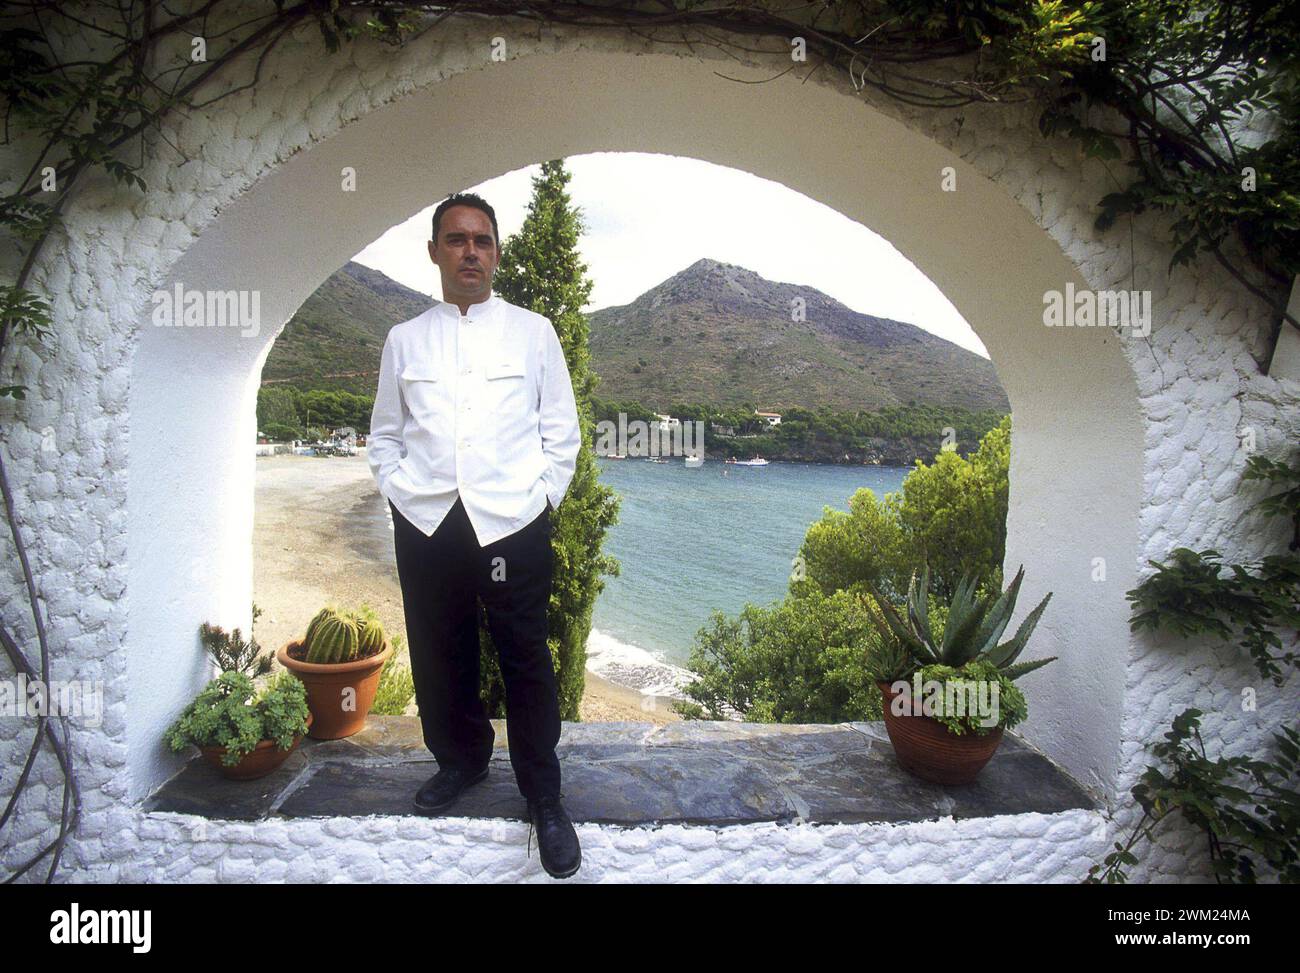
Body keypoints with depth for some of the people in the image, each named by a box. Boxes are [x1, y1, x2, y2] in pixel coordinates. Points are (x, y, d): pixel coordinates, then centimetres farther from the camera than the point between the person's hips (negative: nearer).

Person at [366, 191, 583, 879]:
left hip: (513, 525, -2)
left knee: (526, 662, 2)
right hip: (425, 526, 3)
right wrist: (400, 492, 4)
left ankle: (544, 799, 18)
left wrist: (541, 499, -1)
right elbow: (384, 436, 17)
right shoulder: (404, 340, 12)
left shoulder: (533, 332, 6)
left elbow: (561, 431, 7)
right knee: (439, 657, 14)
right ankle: (460, 759, 39)